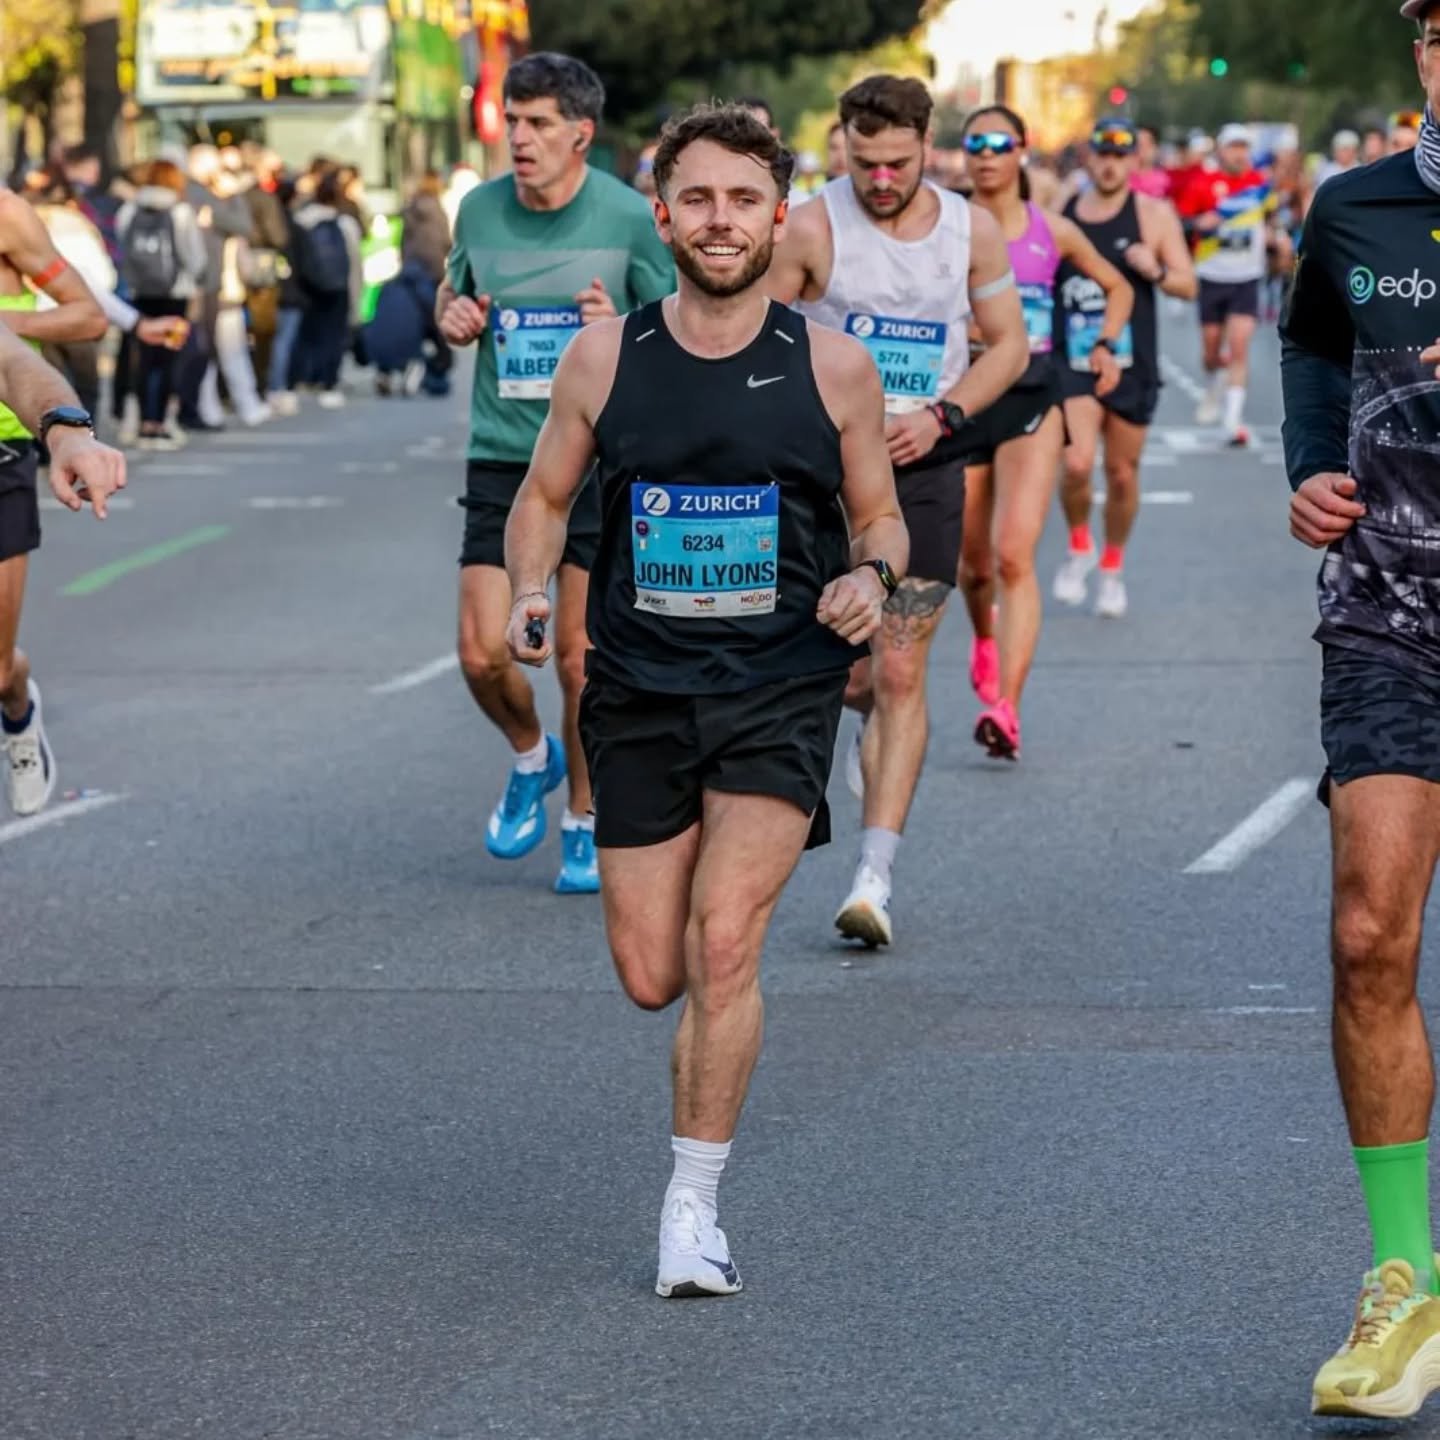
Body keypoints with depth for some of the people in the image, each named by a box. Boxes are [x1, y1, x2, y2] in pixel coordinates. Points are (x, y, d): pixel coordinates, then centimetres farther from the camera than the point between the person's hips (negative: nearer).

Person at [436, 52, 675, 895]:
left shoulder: (630, 218, -6)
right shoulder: (481, 209, 2)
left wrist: (622, 333, -18)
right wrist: (454, 318, -2)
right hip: (501, 455, 3)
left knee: (580, 656, 1)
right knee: (483, 653, -5)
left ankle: (585, 818, 20)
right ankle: (532, 758, 27)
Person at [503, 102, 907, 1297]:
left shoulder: (833, 367, -2)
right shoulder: (605, 358, 0)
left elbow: (880, 516, 9)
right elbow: (546, 497, 13)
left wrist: (872, 575, -13)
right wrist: (532, 592, -6)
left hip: (781, 690, -2)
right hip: (641, 691, 2)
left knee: (723, 945, -17)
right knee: (651, 976, 5)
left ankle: (695, 1206, -3)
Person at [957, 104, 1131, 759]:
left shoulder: (1054, 232, 5)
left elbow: (1116, 288, 20)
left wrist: (1105, 346, 7)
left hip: (1032, 400, -1)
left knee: (1014, 555, -17)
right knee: (973, 562, 13)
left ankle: (1005, 708, -23)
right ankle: (985, 637, 50)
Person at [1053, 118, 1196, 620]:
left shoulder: (1154, 215, 0)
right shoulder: (1061, 214, 5)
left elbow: (1188, 285, 0)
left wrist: (1157, 271, -20)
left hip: (1131, 366, 0)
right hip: (1072, 363, 0)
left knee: (1122, 473, 8)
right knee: (1077, 465, -18)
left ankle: (1112, 568, 29)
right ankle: (1079, 545, 10)